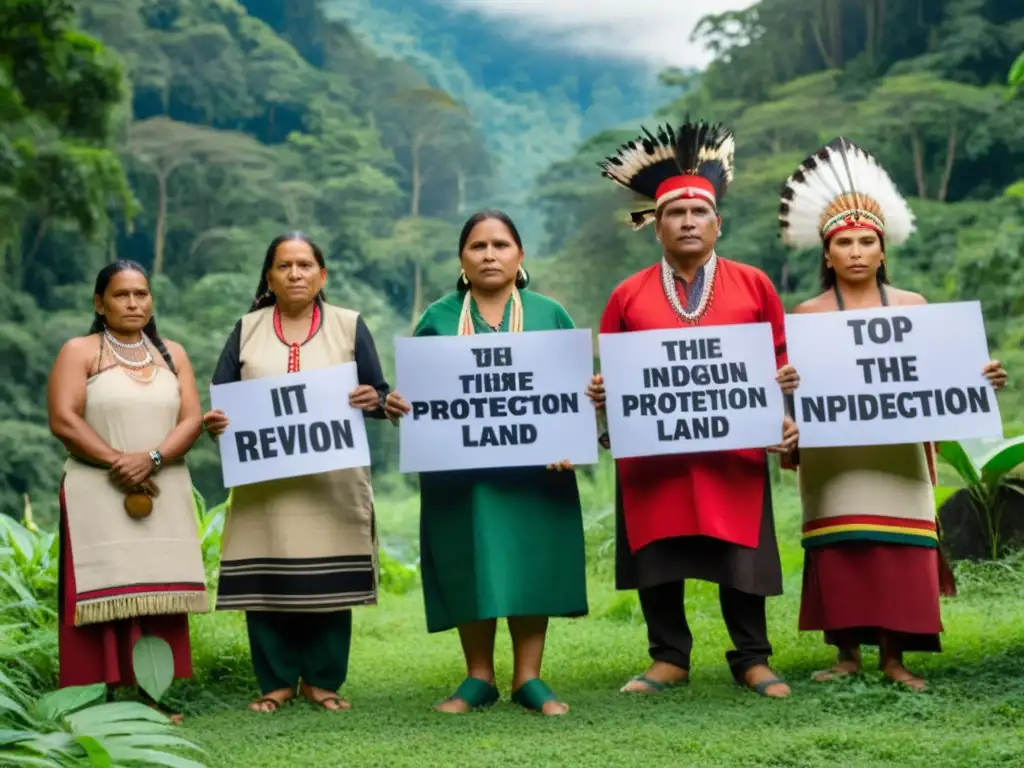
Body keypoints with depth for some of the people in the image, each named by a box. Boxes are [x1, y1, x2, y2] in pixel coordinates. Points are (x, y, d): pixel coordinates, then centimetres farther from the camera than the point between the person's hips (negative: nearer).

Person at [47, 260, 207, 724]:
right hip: (99, 495, -4)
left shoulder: (172, 355, 14)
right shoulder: (79, 352, 3)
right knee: (107, 597, -8)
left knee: (158, 598, 1)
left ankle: (150, 698, 5)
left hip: (163, 496, 4)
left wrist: (151, 458, -14)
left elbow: (192, 420, 3)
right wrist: (118, 462, -16)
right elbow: (63, 421, -9)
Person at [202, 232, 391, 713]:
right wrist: (213, 421, -17)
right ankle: (276, 681, 11)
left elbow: (380, 397, 4)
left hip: (332, 480, -1)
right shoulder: (246, 330, 10)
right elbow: (219, 399, 5)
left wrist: (374, 401, -20)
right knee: (265, 577, -1)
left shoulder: (350, 326, 7)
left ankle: (322, 680, 12)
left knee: (329, 577, -1)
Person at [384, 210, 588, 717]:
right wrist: (397, 404, -15)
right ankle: (479, 678, 10)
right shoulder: (437, 319, 9)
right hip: (460, 470, 0)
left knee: (530, 565, -1)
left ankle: (528, 678, 7)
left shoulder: (549, 314, 8)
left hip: (533, 470, 0)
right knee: (469, 568, 0)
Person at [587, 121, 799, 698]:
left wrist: (786, 417, -6)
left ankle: (753, 659, 17)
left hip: (735, 451, -1)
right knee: (656, 560, 5)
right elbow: (611, 376, 11)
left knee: (740, 559, 3)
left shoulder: (753, 285, 7)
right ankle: (670, 659, 19)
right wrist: (600, 395, -10)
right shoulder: (628, 295, 7)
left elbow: (780, 363, 8)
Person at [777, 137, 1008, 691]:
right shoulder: (807, 315, 3)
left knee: (900, 553, -1)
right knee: (838, 551, 0)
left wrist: (979, 379, -11)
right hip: (832, 454, -1)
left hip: (898, 452, 1)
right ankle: (847, 655, 11)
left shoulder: (912, 307, 6)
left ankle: (894, 658, 8)